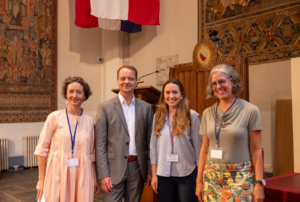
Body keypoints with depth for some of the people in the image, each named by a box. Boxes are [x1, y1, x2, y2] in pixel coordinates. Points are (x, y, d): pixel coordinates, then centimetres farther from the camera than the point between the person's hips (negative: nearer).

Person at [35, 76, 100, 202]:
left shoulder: (89, 120, 4)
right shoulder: (54, 117, -4)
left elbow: (91, 152, 10)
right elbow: (42, 149, -2)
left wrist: (95, 180, 11)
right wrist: (41, 180, -4)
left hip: (82, 175, 2)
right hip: (58, 174, -2)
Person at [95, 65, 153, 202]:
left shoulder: (146, 107, 6)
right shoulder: (105, 107, -2)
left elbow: (149, 141, 8)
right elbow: (100, 144, -4)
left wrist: (150, 170, 5)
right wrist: (103, 175, -10)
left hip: (137, 167, 3)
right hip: (114, 169, -2)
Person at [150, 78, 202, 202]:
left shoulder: (192, 116, -6)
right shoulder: (158, 116, 4)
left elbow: (198, 146, -3)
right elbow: (153, 146, 7)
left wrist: (200, 175, -2)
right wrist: (154, 174, 5)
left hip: (187, 174, -3)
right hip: (163, 174, 3)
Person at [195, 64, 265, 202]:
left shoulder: (250, 111, -6)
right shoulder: (208, 113, 5)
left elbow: (256, 150, -5)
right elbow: (204, 150, 8)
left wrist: (259, 183, -9)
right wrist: (199, 181, 7)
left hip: (239, 177, -3)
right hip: (211, 177, 3)